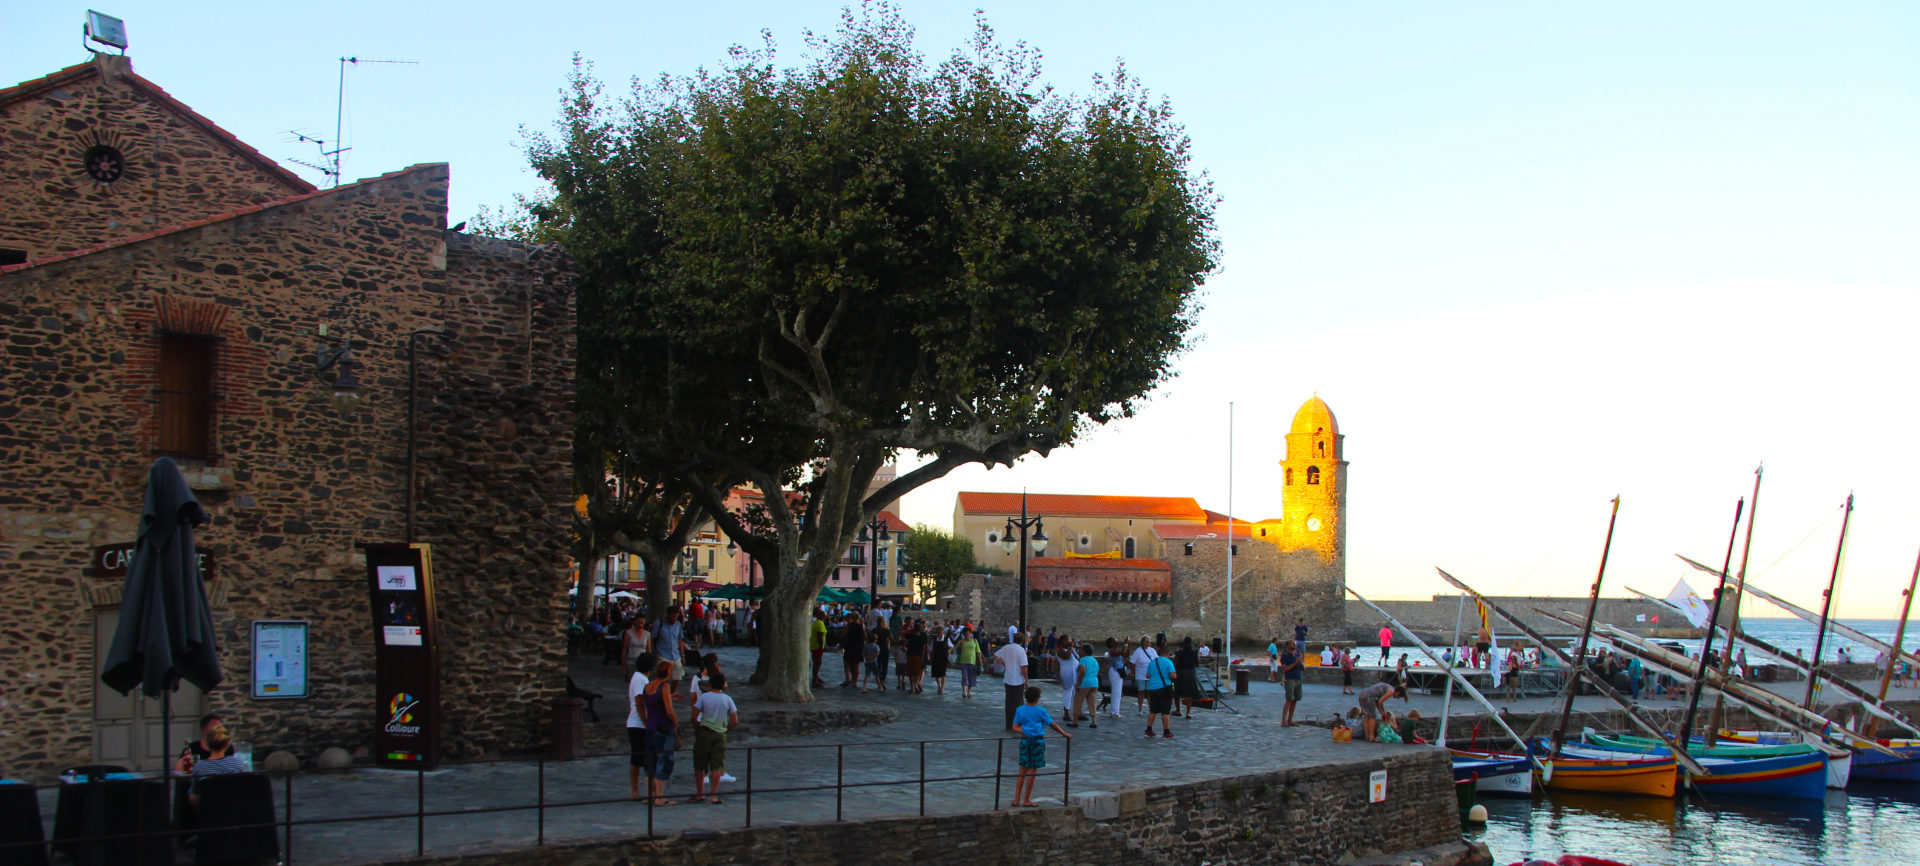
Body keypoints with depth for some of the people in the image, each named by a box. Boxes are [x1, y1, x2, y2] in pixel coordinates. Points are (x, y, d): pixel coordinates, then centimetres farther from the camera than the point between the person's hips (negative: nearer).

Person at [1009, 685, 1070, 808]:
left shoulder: (1020, 710, 2)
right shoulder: (1040, 711, -7)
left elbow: (1014, 727, -2)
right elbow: (1052, 725, 2)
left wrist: (1024, 731, 8)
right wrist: (1065, 734, 13)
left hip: (1025, 741, 4)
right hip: (1038, 742, -4)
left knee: (1022, 770, 11)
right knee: (1032, 771, 3)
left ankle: (1017, 799, 10)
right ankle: (1026, 800, 8)